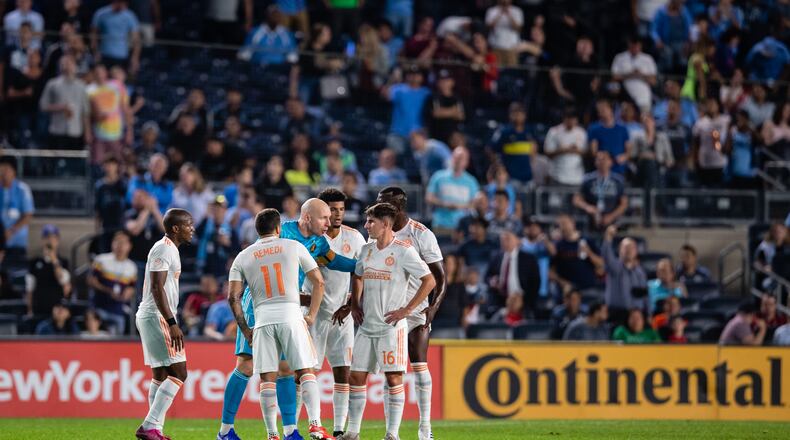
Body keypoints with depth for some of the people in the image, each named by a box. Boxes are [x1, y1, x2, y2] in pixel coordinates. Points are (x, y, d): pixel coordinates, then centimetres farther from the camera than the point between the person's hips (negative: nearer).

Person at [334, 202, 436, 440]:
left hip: (392, 325, -7)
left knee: (394, 378, -7)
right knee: (356, 376, 6)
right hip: (366, 326, 7)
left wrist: (406, 310, -13)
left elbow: (429, 281, -11)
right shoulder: (366, 250, 10)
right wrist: (354, 305, 14)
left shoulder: (404, 251, -10)